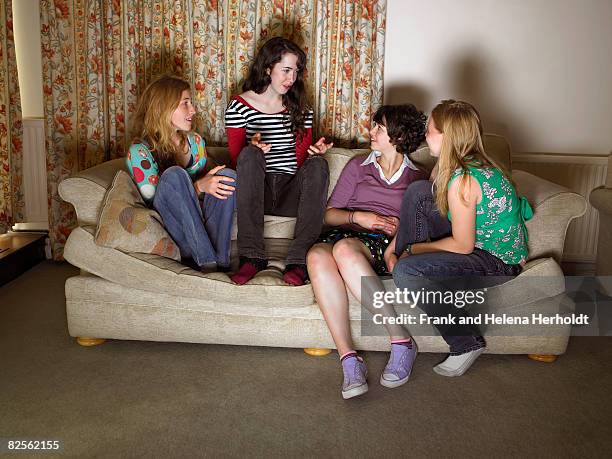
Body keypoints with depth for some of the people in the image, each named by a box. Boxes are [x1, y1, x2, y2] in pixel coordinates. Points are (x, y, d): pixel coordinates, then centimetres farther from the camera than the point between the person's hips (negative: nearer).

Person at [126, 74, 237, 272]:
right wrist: (199, 186, -26)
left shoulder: (195, 141, 10)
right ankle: (206, 262, -33)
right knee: (174, 174, -31)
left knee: (226, 174, -20)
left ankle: (220, 261, -26)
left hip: (199, 222, 5)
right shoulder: (140, 151, -9)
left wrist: (210, 183, -5)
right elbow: (153, 200, -14)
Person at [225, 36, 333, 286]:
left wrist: (313, 152, -12)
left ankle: (299, 259, -37)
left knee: (318, 164, -27)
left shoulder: (301, 109, 14)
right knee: (250, 154, -32)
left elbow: (301, 161, 11)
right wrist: (252, 149, -21)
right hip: (254, 192, -2)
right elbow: (236, 159, 2)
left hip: (290, 193, 2)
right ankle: (252, 255, -37)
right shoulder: (240, 106, 5)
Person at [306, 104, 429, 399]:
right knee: (317, 255, -37)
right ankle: (349, 359, -39)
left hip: (385, 244, -2)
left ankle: (401, 342, -32)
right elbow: (330, 214, 17)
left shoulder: (418, 178, 20)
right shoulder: (358, 166, 24)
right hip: (345, 234, 2)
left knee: (345, 249, -40)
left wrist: (401, 227, -6)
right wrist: (358, 217, -2)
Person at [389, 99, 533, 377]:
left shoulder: (463, 179, -27)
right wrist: (395, 244, 7)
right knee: (418, 191, 0)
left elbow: (463, 246, -22)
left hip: (499, 263, -9)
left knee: (407, 272, -26)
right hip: (482, 241, 9)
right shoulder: (474, 163, 2)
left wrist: (414, 248, -8)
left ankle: (467, 343, -9)